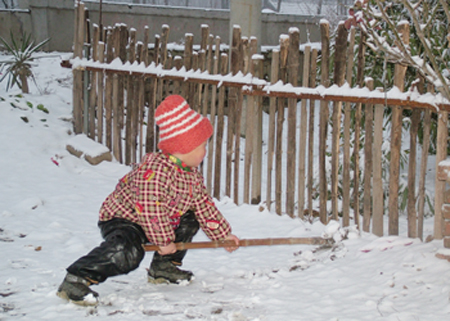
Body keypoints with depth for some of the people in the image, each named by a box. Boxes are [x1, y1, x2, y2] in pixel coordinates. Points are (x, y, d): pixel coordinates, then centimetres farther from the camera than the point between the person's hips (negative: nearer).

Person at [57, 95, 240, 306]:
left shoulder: (192, 174, 4)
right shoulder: (155, 170, -29)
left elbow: (204, 206, 13)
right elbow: (149, 208, -32)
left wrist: (223, 234, 13)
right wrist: (164, 240, -25)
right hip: (121, 218, -10)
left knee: (190, 221, 16)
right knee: (126, 253, -36)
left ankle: (163, 268, 25)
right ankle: (76, 280, -35)